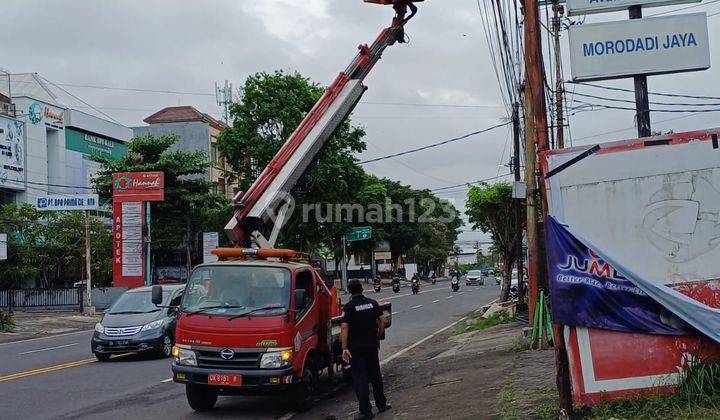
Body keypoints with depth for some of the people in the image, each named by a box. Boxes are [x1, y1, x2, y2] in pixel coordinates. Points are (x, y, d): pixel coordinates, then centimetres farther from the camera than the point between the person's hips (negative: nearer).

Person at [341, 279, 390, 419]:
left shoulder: (348, 307, -11)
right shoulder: (373, 303, 2)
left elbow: (344, 327, -18)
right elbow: (381, 322, 3)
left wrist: (344, 348, -18)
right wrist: (378, 339, 14)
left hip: (356, 347, -4)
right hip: (372, 345, 4)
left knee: (360, 378, 0)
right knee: (375, 375, 18)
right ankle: (381, 404, 27)